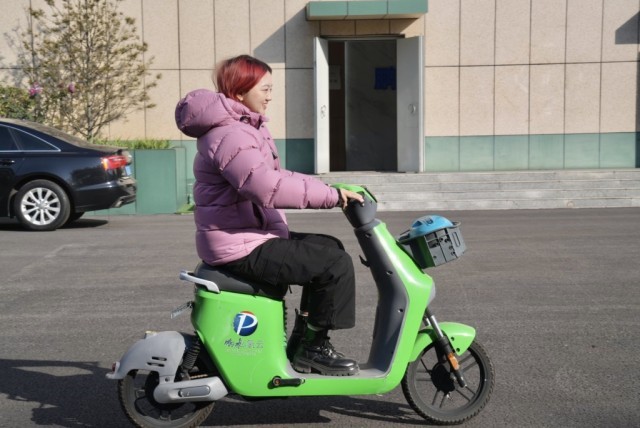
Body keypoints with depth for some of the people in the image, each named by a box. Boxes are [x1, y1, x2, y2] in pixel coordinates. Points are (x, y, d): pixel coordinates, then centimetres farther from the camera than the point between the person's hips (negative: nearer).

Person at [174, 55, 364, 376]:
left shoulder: (245, 128, 17)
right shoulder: (230, 135, -19)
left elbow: (271, 177, 19)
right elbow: (268, 187, -32)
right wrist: (331, 195, -27)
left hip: (252, 235, 11)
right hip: (242, 247, -11)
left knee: (328, 248, 18)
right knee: (336, 265, -15)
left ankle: (303, 339, 21)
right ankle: (311, 349, 1)